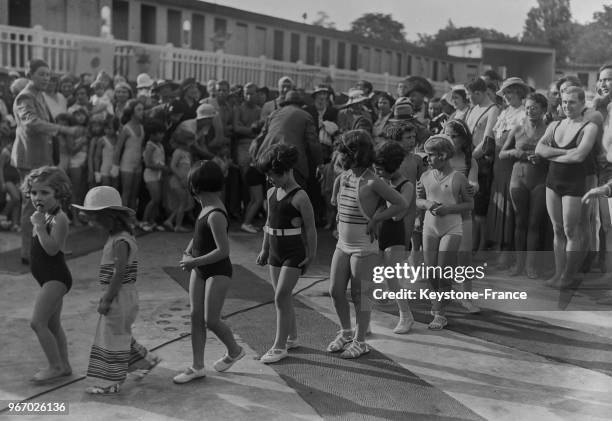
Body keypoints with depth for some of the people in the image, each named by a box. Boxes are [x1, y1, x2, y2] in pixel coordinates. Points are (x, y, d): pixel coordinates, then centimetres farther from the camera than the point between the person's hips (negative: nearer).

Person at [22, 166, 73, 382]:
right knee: (53, 324, 16)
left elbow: (52, 249, -26)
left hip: (55, 278, -10)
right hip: (50, 278, 10)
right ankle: (64, 365, 25)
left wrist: (39, 226, -26)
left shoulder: (59, 219, -18)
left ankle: (56, 366, 0)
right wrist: (37, 224, 9)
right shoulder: (44, 216, 11)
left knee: (37, 322, -11)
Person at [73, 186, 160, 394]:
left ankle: (111, 382, 10)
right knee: (119, 335, 20)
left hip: (120, 297, -10)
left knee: (113, 336, 0)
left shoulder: (121, 242, -21)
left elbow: (120, 274, -24)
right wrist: (106, 296, 18)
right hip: (116, 296, 10)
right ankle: (145, 360, 33)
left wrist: (107, 300, -21)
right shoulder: (115, 238, 10)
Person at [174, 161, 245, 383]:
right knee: (196, 316, 6)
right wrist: (188, 251, 6)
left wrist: (195, 262, -19)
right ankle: (197, 367, 15)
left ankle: (234, 350, 22)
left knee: (211, 320, -6)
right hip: (200, 269, 9)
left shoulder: (216, 215, -23)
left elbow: (223, 251, -26)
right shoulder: (206, 206, 5)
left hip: (218, 272, -9)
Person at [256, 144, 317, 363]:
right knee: (284, 297, 13)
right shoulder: (272, 193, 7)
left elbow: (310, 228, -11)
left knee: (281, 297, -8)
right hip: (276, 252, 7)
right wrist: (264, 249, 18)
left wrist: (310, 256, -10)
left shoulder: (299, 197, -15)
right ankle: (292, 337, 29)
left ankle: (279, 347, 1)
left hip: (294, 253, -7)